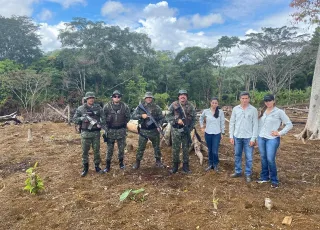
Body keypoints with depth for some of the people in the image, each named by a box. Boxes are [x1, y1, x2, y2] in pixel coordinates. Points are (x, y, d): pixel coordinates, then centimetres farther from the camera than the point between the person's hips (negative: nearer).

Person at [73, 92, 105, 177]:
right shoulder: (80, 108, -1)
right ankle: (85, 168, 21)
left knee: (96, 150, 10)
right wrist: (82, 118, -17)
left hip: (96, 133, 1)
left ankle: (97, 166, 25)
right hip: (85, 133, -1)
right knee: (85, 151, 7)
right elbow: (74, 119, 1)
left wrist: (101, 123, -18)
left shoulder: (98, 108, 2)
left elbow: (103, 117, 1)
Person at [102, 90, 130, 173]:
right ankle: (107, 165, 16)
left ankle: (121, 163, 30)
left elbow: (127, 118, 6)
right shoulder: (107, 106, -7)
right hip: (110, 130, -1)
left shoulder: (125, 106, -5)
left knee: (121, 148, 11)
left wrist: (123, 124, 1)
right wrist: (107, 125, 0)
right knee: (109, 149, 5)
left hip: (121, 130, 1)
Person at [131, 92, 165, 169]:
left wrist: (159, 125, -14)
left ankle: (158, 161, 28)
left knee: (157, 147, 12)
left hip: (154, 130, 1)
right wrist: (141, 116, -21)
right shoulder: (140, 107, -1)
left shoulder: (156, 107, 1)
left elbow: (161, 117, 4)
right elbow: (133, 116, -5)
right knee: (141, 147, 4)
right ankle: (137, 162, 18)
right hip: (143, 131, -1)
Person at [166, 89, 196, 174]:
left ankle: (185, 166, 20)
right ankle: (175, 166, 18)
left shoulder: (191, 106, 1)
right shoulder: (174, 105, -3)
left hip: (186, 130, 1)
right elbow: (168, 116, -4)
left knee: (186, 149, 8)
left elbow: (193, 119, 4)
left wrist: (190, 128, -7)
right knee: (175, 149, 4)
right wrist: (177, 120, -19)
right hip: (176, 130, -1)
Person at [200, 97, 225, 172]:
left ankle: (215, 165, 19)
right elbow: (201, 118, 16)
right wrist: (202, 127, 9)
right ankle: (210, 164, 30)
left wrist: (222, 133, 2)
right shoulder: (206, 111, -3)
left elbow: (222, 123, 1)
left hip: (217, 134, -2)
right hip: (208, 134, 2)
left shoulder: (220, 112, -6)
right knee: (210, 150, 14)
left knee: (215, 151, -4)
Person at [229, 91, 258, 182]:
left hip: (248, 137, -2)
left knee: (249, 157, 4)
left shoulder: (253, 110, -5)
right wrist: (231, 136, 1)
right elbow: (232, 123, 5)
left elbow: (255, 125, -5)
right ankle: (238, 172, 28)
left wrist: (253, 138, -10)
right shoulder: (235, 109, 1)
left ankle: (248, 174, 18)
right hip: (237, 137, 3)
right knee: (237, 155, 13)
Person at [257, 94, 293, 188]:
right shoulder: (263, 111, 9)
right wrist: (258, 136, 9)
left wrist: (280, 133, -10)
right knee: (263, 159, 11)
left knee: (270, 159, -7)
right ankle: (264, 177, 25)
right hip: (261, 138, 5)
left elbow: (289, 124, -5)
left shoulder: (279, 112, -6)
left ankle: (274, 180, 9)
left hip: (272, 139, -5)